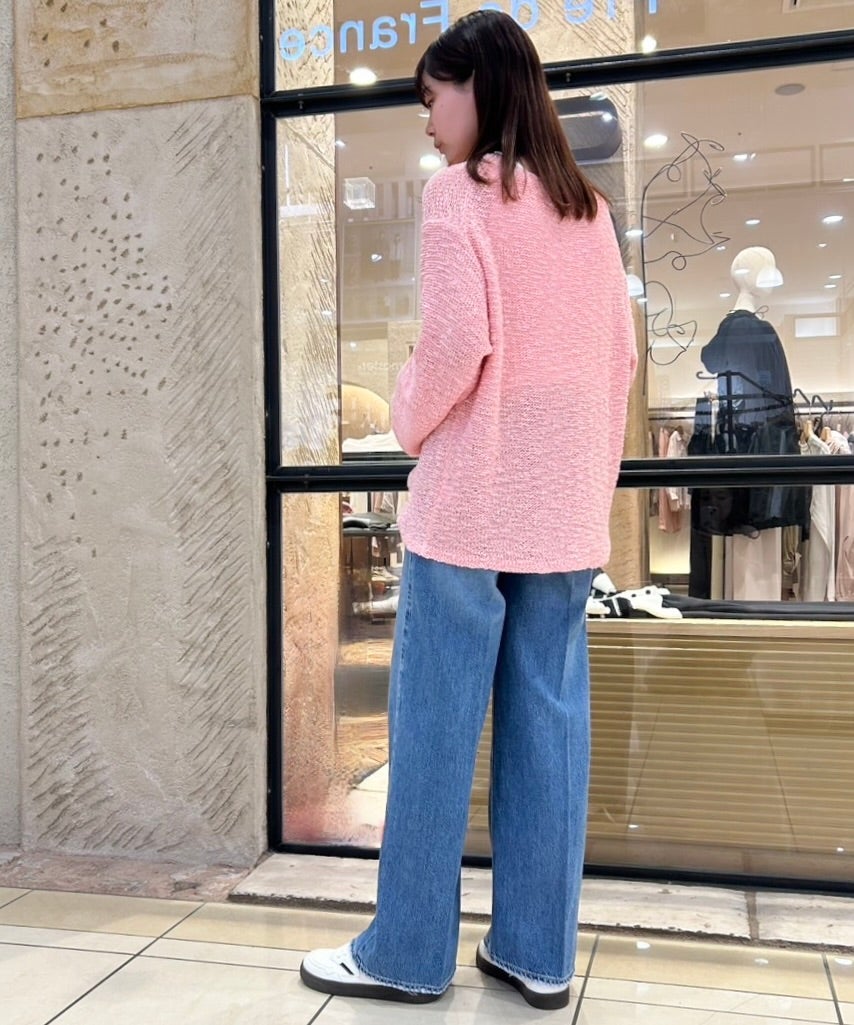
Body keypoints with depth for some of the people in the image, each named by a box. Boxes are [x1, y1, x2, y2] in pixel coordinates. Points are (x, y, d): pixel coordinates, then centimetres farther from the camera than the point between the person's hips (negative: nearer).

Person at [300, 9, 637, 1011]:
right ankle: (538, 950, 17)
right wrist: (595, 474, 18)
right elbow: (620, 357, 13)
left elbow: (456, 342, -17)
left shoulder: (460, 192, -5)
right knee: (549, 721, 8)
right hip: (564, 507, 7)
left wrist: (409, 421, 1)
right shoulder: (588, 209, 14)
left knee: (434, 727, 2)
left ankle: (407, 951, 13)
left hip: (471, 500, -6)